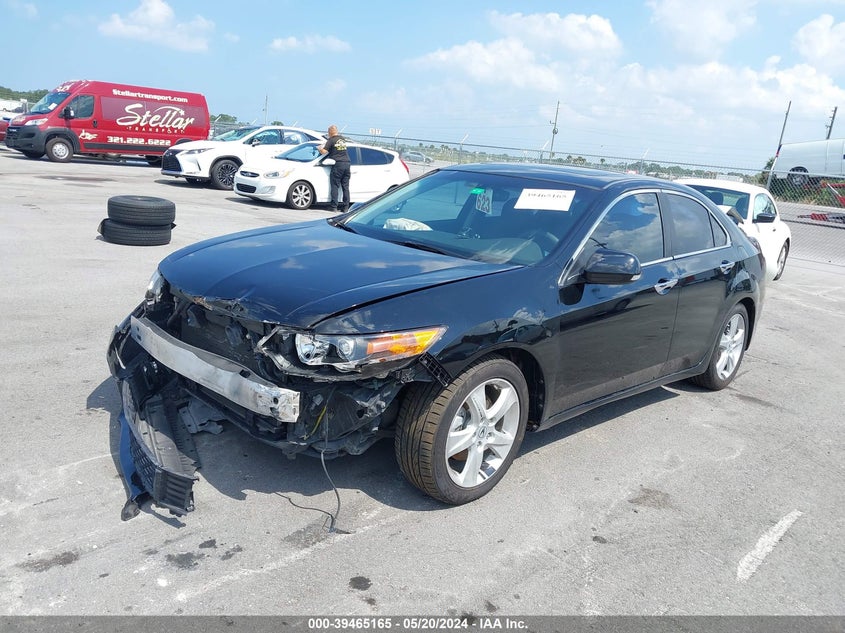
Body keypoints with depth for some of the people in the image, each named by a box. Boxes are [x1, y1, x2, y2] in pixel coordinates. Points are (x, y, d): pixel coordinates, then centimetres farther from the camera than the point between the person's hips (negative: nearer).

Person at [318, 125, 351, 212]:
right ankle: (345, 207, 8)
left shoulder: (331, 140, -5)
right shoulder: (343, 139, 13)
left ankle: (334, 207, -4)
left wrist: (319, 148, 11)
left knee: (334, 186, -1)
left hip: (338, 164, -6)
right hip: (347, 163, 6)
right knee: (345, 187, 8)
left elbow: (323, 151, -10)